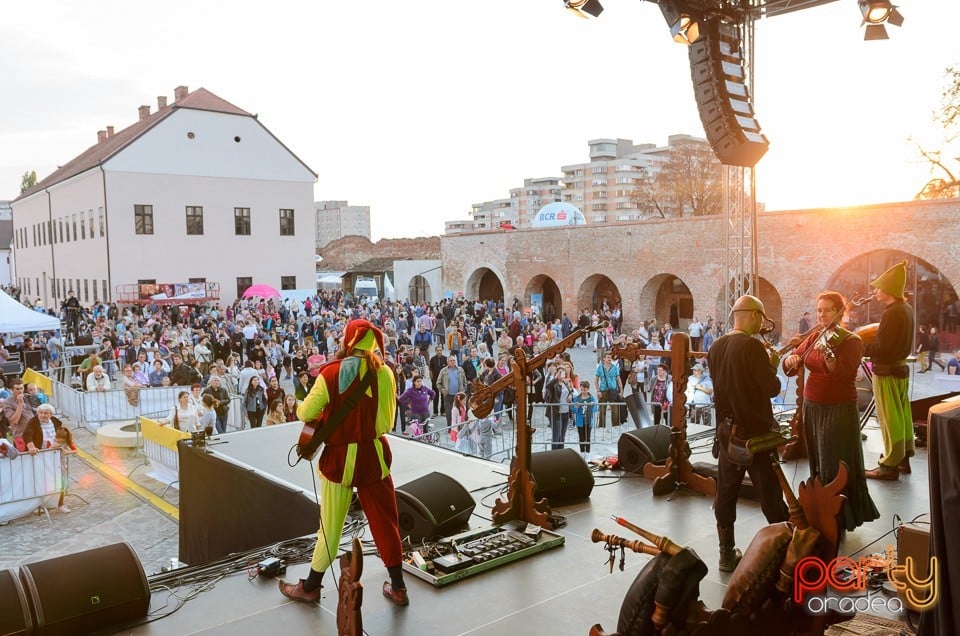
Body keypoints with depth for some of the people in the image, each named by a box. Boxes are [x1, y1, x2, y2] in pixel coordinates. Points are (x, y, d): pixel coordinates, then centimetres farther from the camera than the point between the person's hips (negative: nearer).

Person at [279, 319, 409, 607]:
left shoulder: (331, 373, -10)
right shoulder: (383, 373, -8)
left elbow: (306, 413, -8)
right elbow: (387, 423, -8)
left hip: (340, 456, -1)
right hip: (374, 456, 1)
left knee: (331, 523, 12)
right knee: (385, 521, 13)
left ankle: (311, 587, 28)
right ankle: (397, 587, 22)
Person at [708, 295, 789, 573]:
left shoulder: (716, 347, 5)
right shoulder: (752, 346, -16)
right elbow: (772, 387, -16)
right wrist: (773, 366, 3)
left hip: (727, 429, 7)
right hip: (756, 430, -7)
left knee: (726, 492, 11)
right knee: (770, 494, 2)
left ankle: (727, 554, 18)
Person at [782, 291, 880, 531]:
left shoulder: (852, 341, -9)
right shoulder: (814, 338, 8)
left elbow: (843, 373, -26)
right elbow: (790, 368, 6)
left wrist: (828, 354, -44)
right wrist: (791, 359, -17)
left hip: (839, 411, -6)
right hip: (812, 409, 6)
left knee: (836, 469, -3)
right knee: (817, 467, 14)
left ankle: (841, 518, 9)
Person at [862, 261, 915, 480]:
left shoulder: (891, 313, -22)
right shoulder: (906, 308, 7)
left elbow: (881, 348, -24)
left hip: (887, 371, -10)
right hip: (900, 367, 10)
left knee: (889, 419, -3)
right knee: (902, 415, 16)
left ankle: (890, 466, 4)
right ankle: (903, 458, 26)